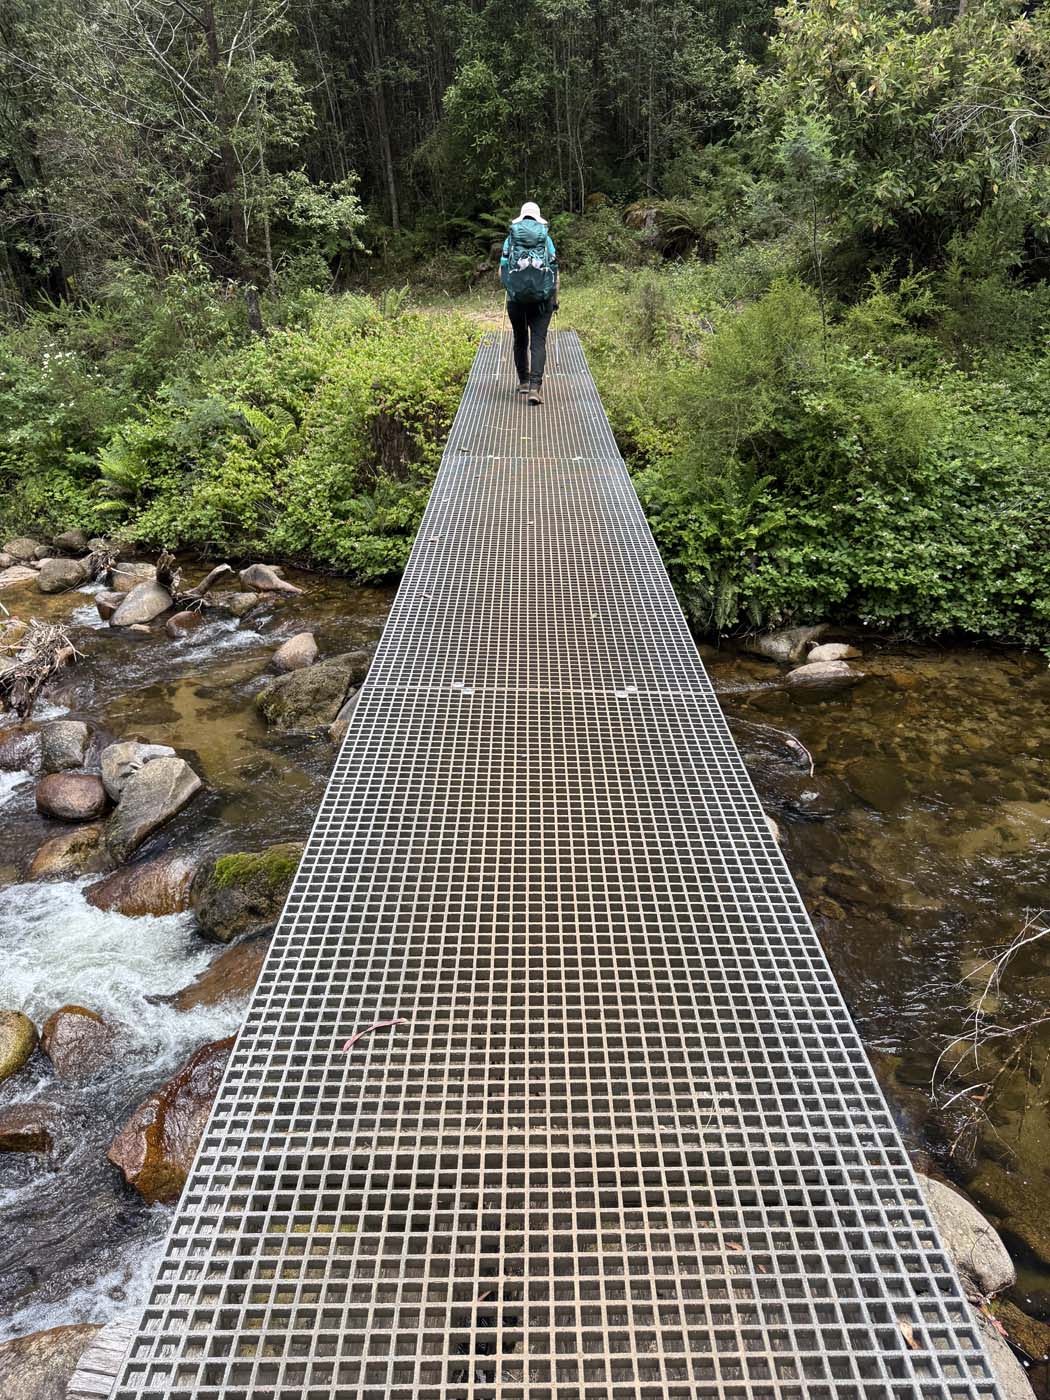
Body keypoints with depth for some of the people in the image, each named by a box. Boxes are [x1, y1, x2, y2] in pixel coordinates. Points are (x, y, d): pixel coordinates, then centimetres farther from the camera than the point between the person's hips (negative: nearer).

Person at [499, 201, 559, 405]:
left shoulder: (510, 239, 6)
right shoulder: (546, 239, 5)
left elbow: (502, 271, 4)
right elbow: (555, 272, 3)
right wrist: (555, 297, 15)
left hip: (516, 297, 1)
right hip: (542, 297, -1)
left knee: (520, 340, 17)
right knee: (538, 342, -3)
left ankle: (523, 382, 25)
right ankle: (535, 387, -18)